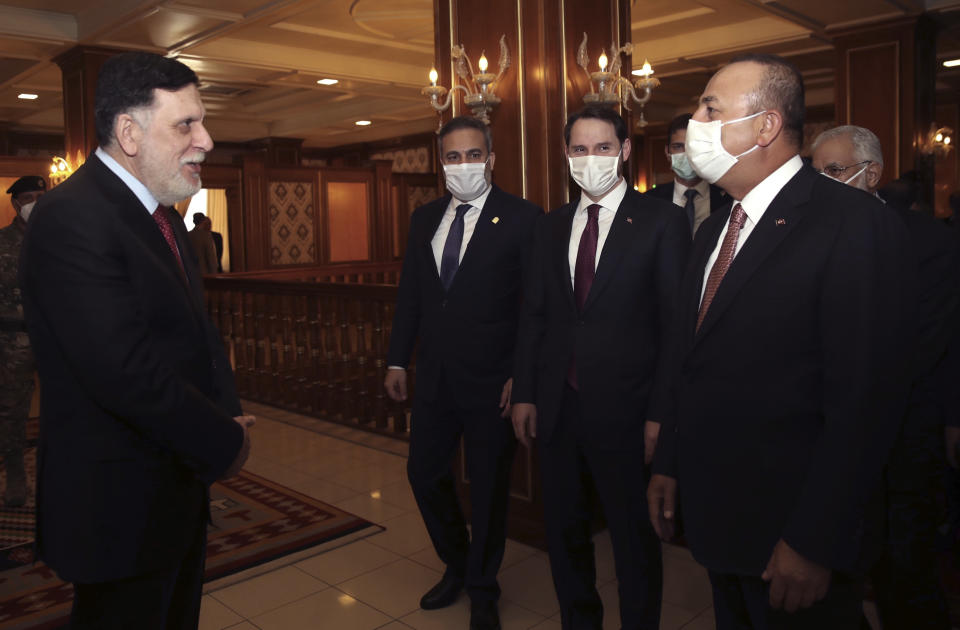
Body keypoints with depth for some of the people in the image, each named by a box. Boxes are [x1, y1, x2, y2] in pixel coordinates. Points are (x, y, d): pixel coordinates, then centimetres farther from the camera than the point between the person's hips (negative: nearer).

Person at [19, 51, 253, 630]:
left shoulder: (164, 215, 10)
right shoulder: (72, 218, -22)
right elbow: (126, 374, -29)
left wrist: (229, 413, -5)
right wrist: (225, 442, -17)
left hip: (180, 490, 9)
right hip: (121, 509, -9)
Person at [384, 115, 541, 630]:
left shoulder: (522, 218, -8)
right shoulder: (424, 218, 8)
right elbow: (410, 294, 12)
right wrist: (397, 360, 8)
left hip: (491, 379, -5)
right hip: (434, 375, 5)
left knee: (488, 486, 10)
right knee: (424, 472, 13)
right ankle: (456, 565, 40)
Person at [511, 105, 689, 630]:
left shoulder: (662, 222, -6)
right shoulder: (551, 227, 9)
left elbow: (676, 324, -8)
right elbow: (533, 315, 10)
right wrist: (524, 394, 5)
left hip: (624, 410, -5)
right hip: (557, 406, 5)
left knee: (634, 537, 11)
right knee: (564, 529, 20)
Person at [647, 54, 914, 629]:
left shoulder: (857, 225, -17)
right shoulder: (715, 230, 9)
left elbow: (865, 402, -21)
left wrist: (815, 545, -20)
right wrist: (669, 465, 11)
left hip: (792, 539, -7)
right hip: (716, 516, 7)